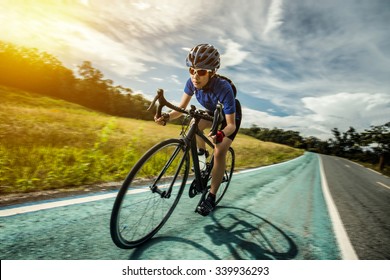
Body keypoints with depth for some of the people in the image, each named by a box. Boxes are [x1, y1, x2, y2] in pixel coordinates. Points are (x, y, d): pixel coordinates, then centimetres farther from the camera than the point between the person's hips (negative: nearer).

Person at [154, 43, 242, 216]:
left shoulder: (223, 88, -40)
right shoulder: (192, 82, -25)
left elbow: (231, 124, -37)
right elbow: (181, 108, -20)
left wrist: (221, 134, -59)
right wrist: (167, 116, -40)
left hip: (231, 116, -5)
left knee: (219, 152, -20)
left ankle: (211, 198, -9)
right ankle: (202, 151, 13)